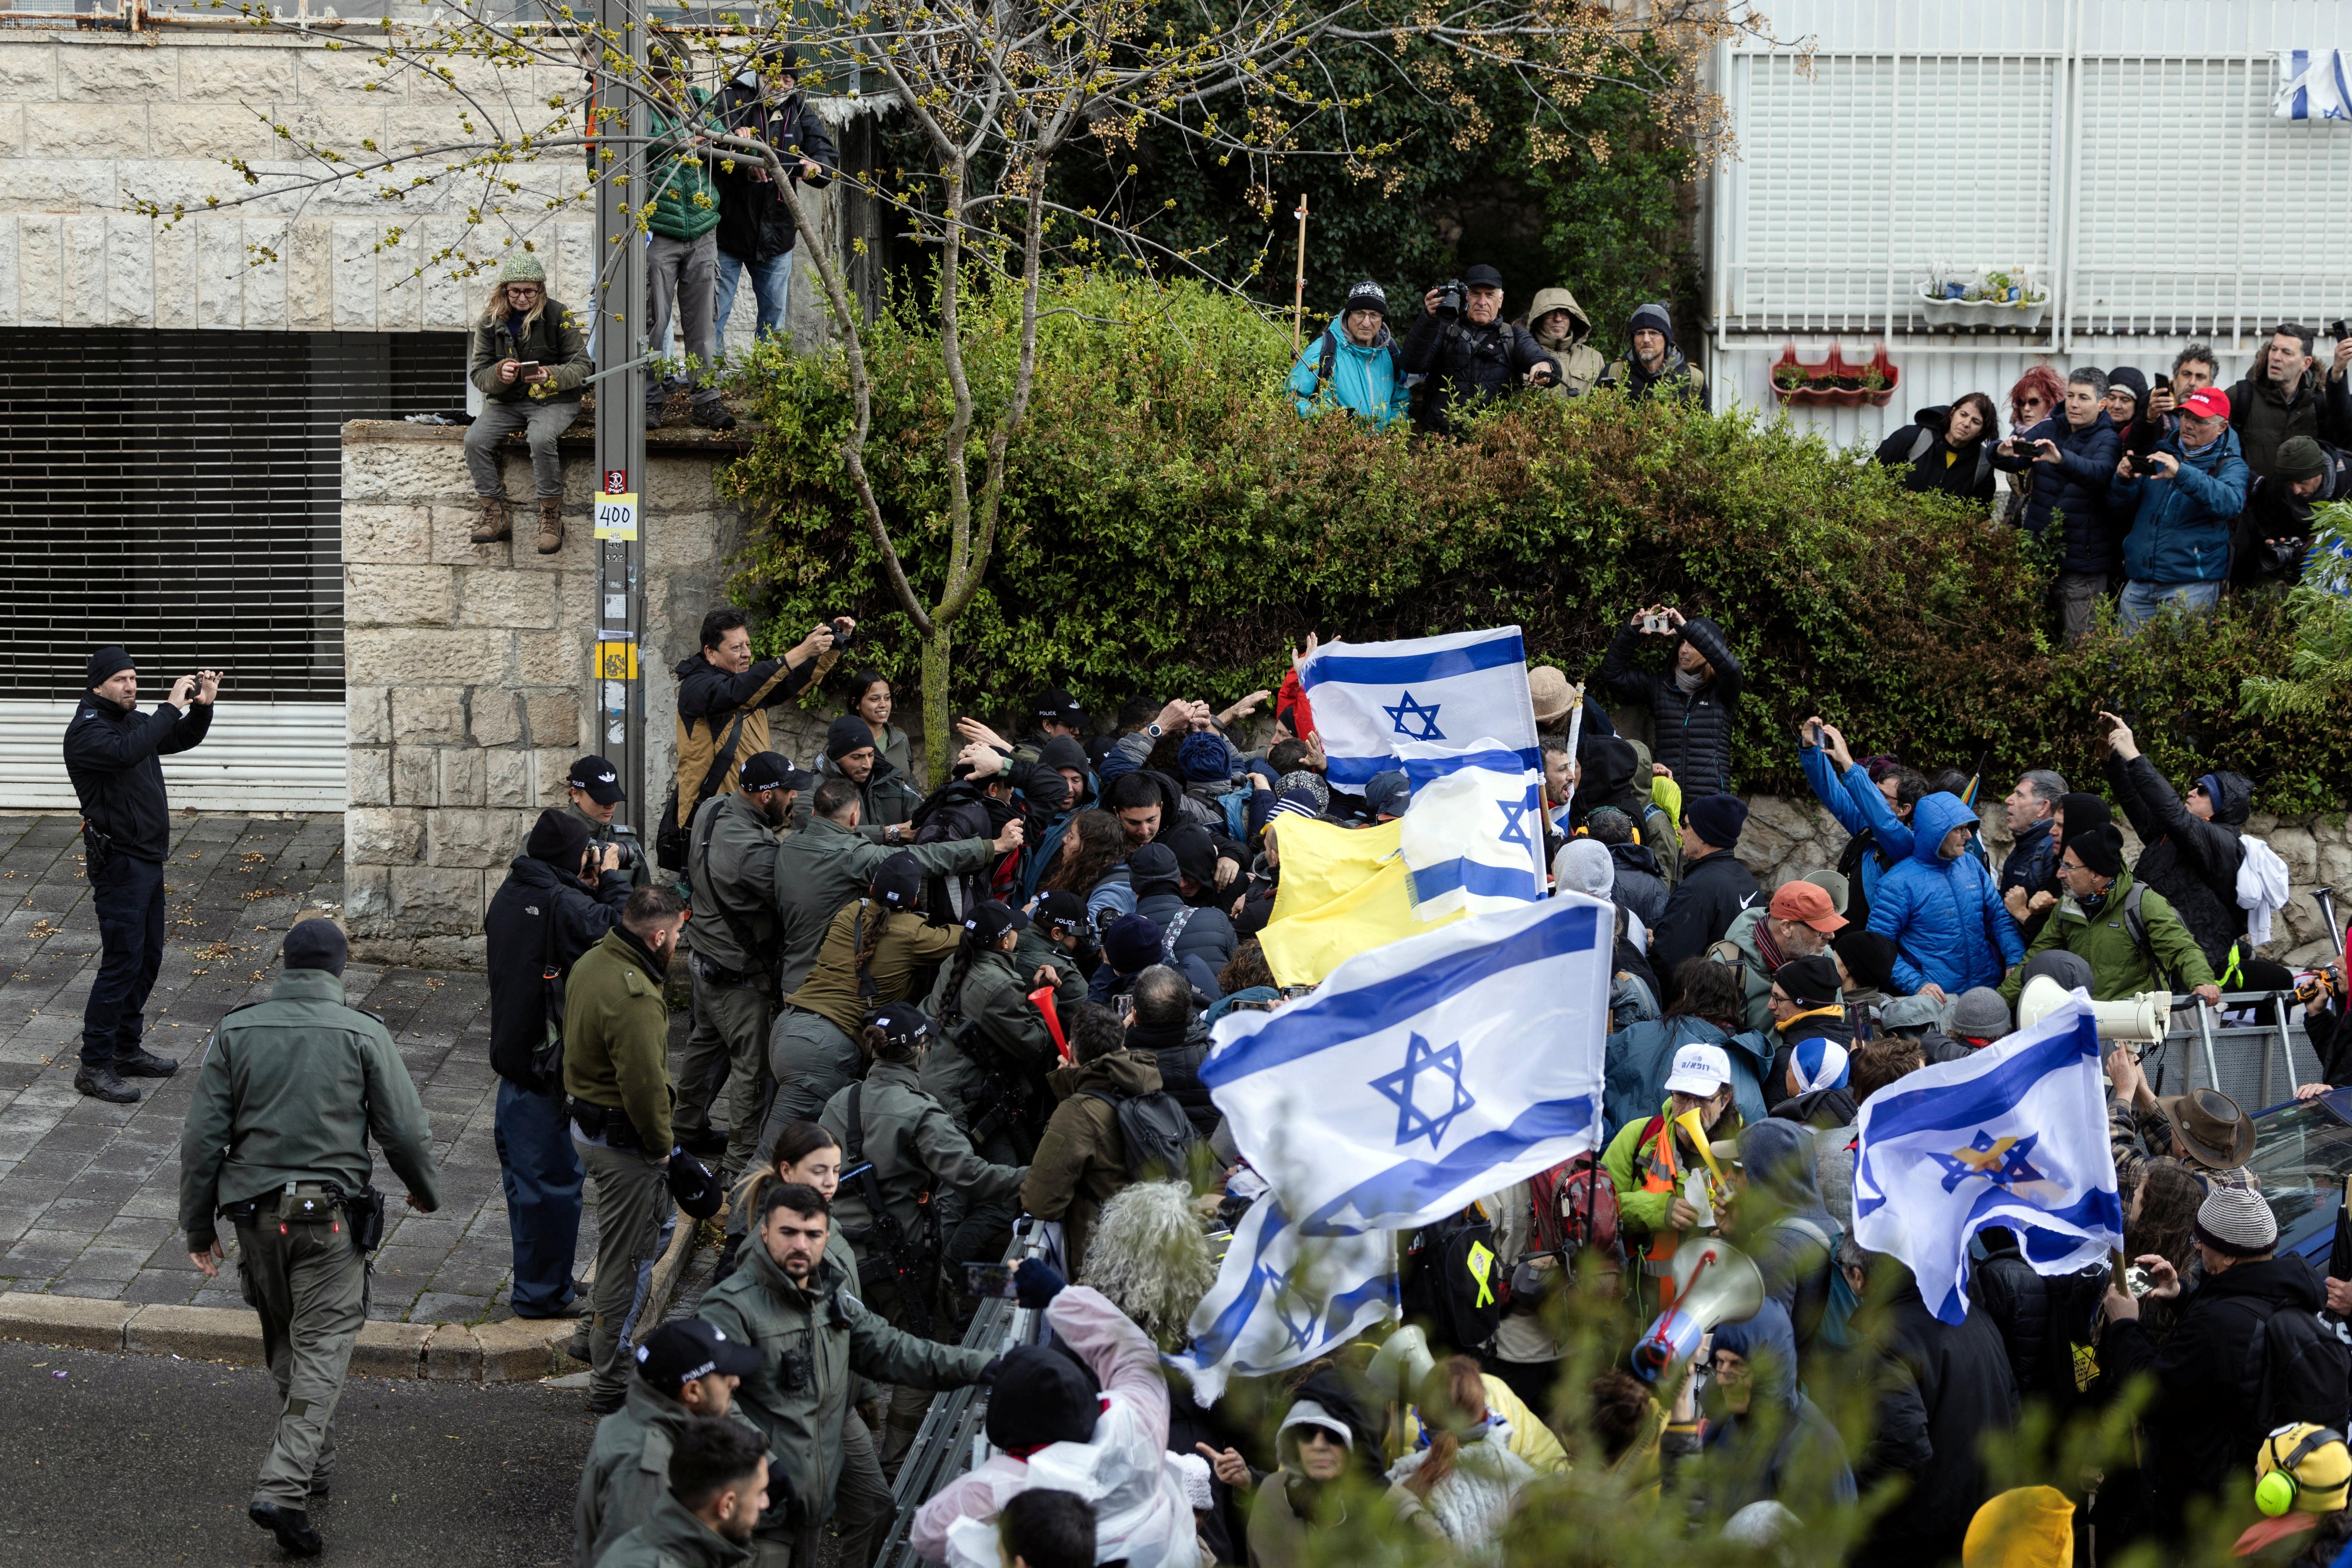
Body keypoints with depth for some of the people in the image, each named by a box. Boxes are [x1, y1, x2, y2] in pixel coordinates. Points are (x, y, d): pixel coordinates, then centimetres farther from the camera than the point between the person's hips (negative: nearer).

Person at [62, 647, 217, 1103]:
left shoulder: (135, 722, 11)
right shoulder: (87, 731, -15)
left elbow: (184, 739, 24)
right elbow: (125, 753, -35)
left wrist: (202, 706, 4)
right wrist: (171, 707, -31)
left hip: (148, 859, 9)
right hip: (119, 864, -9)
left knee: (147, 958, 15)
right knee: (122, 963, -10)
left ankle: (127, 1048, 25)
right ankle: (94, 1066, -7)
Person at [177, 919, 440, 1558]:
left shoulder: (235, 1031, 0)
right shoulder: (363, 1033, -6)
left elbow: (203, 1136, -1)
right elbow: (406, 1131, -3)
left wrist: (198, 1227, 8)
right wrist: (425, 1191, 17)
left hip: (254, 1212, 3)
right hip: (330, 1215, -3)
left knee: (284, 1343, 20)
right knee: (323, 1347, -1)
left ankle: (313, 1461, 34)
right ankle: (283, 1488, -14)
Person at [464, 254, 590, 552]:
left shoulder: (558, 315, -4)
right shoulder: (490, 321, 4)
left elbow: (582, 368, -3)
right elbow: (478, 374, 5)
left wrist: (551, 376, -23)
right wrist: (499, 374, -19)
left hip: (553, 401, -3)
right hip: (505, 402, 3)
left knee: (540, 438, -35)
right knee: (475, 440, -24)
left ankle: (551, 516, -20)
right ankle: (495, 516, -12)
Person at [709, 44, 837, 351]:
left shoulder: (798, 109, 7)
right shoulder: (734, 101, -8)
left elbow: (828, 154, -1)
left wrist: (816, 167, -25)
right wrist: (748, 168, -42)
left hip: (776, 232, 5)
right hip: (729, 230, -5)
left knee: (774, 315, 14)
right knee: (714, 314, -2)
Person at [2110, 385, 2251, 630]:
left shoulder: (2230, 465, 1)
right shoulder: (2160, 453, 16)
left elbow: (2230, 503, -22)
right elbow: (2118, 506, 18)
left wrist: (2182, 474, -33)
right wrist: (2124, 480, -6)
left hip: (2190, 588, -5)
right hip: (2138, 583, 5)